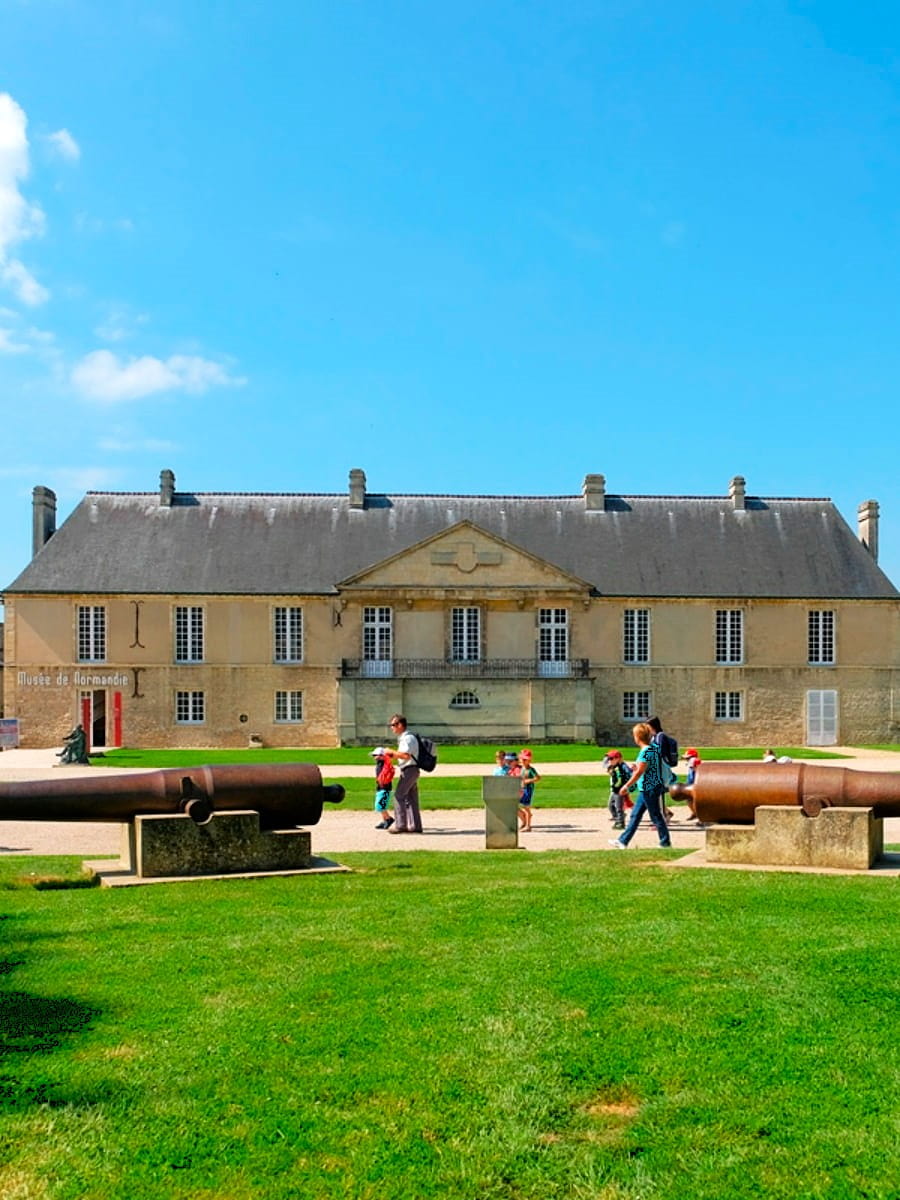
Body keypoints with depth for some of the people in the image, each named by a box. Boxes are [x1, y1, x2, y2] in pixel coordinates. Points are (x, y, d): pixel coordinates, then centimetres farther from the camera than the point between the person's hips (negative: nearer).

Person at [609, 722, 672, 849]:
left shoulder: (646, 751, -20)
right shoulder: (654, 748, 7)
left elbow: (639, 772, -20)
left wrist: (626, 786, -14)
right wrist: (637, 768, 16)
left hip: (649, 789, -10)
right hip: (647, 788, 10)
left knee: (656, 815, 2)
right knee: (635, 815, 12)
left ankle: (665, 842, 12)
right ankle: (623, 841, 18)